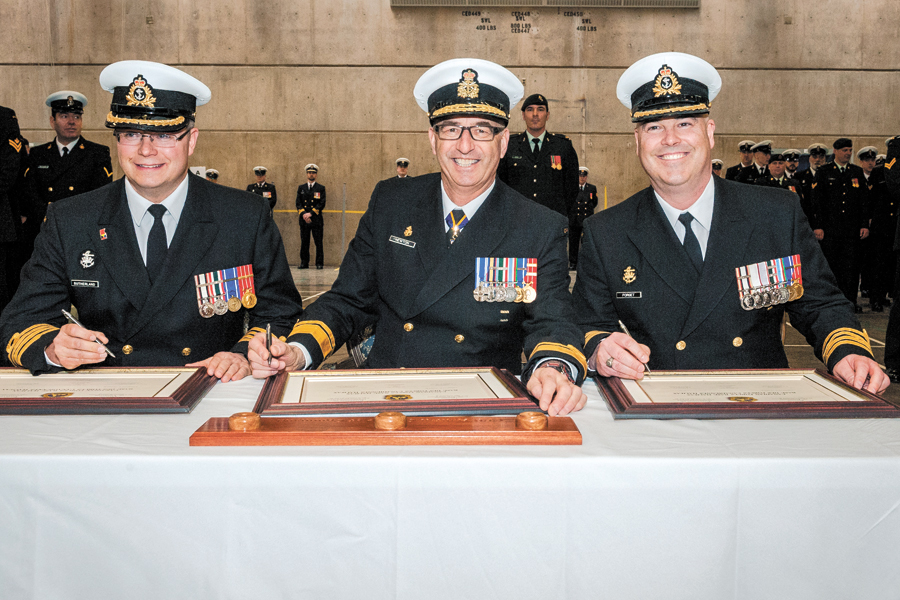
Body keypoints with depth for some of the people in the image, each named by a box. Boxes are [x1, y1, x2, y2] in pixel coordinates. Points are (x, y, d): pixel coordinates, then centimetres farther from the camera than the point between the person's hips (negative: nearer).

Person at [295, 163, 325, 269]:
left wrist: (311, 213, -12)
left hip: (316, 219, -2)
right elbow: (298, 203, 8)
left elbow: (322, 204, -2)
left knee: (318, 243, -4)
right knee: (304, 243, 3)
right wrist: (303, 214, -9)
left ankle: (319, 263, 0)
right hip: (304, 220, 2)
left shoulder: (321, 188, 7)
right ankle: (304, 263, 9)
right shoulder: (301, 188, 14)